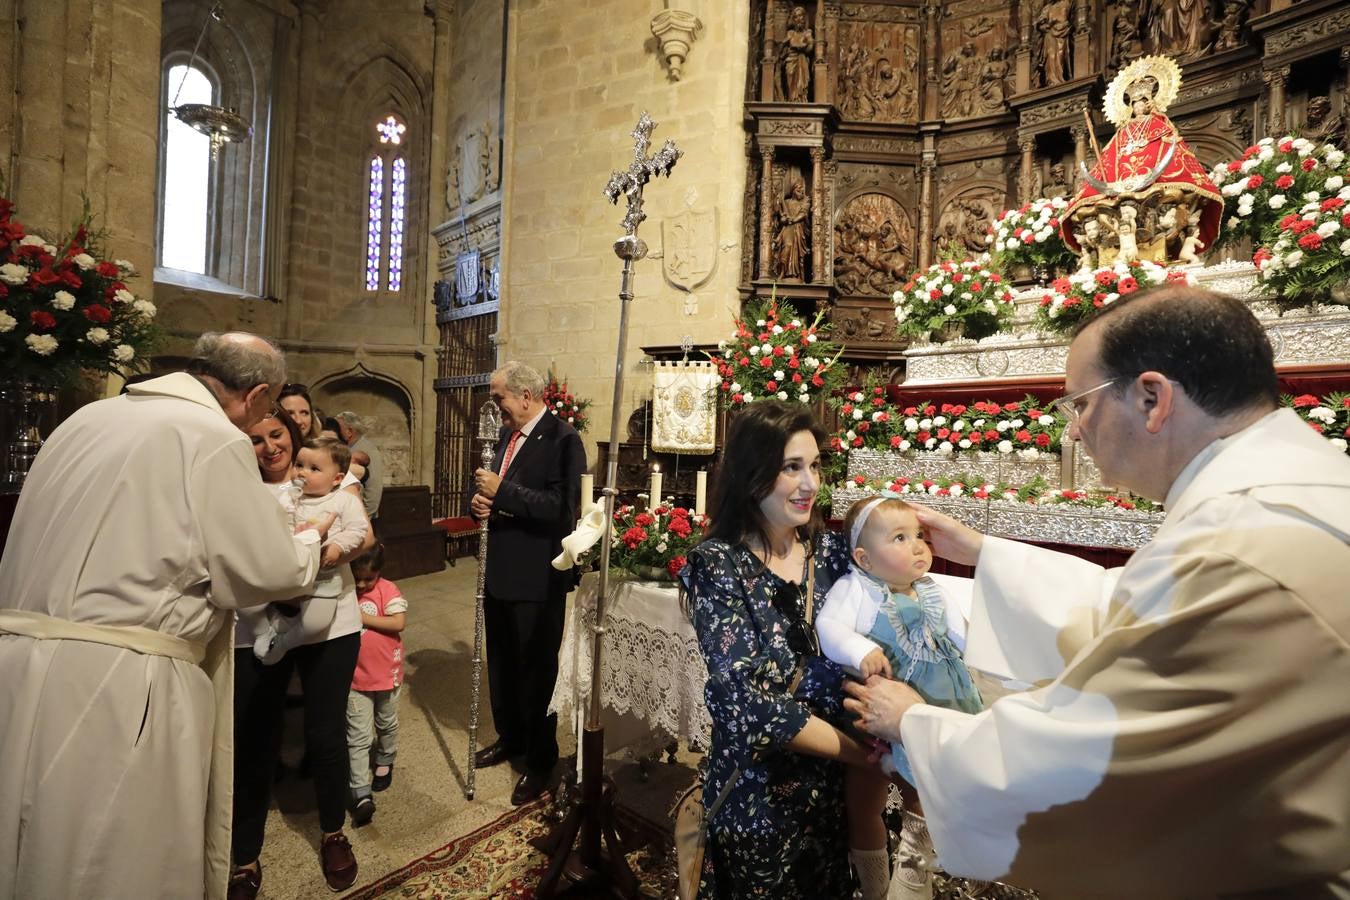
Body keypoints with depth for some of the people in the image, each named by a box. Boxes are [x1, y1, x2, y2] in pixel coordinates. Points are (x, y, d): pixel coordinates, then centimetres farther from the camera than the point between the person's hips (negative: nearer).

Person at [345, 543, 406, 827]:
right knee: (358, 737, 1)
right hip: (355, 678, 0)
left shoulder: (387, 589, -13)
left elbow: (398, 623, -22)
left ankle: (385, 761, 47)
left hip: (386, 673, 0)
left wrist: (362, 617, -23)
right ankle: (361, 795, 6)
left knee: (387, 724, 22)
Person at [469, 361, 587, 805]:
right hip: (500, 571, 8)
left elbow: (562, 507, -26)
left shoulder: (562, 438, -17)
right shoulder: (507, 435, 10)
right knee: (501, 662, 21)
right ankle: (510, 737, 44)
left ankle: (541, 759, 27)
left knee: (536, 668, 6)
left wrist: (501, 492, -25)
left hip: (538, 578, -8)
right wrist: (482, 501, -2)